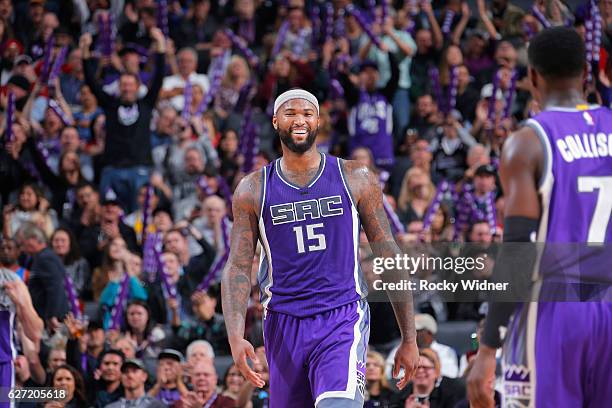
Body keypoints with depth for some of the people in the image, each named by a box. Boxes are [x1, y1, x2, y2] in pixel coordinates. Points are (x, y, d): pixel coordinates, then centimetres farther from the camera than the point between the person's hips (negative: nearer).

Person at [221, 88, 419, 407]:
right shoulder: (253, 189, 6)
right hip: (284, 324, 3)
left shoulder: (356, 180, 3)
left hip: (343, 320, -2)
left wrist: (409, 338, 5)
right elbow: (237, 268, 1)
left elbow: (390, 260, 6)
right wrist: (235, 336, -15)